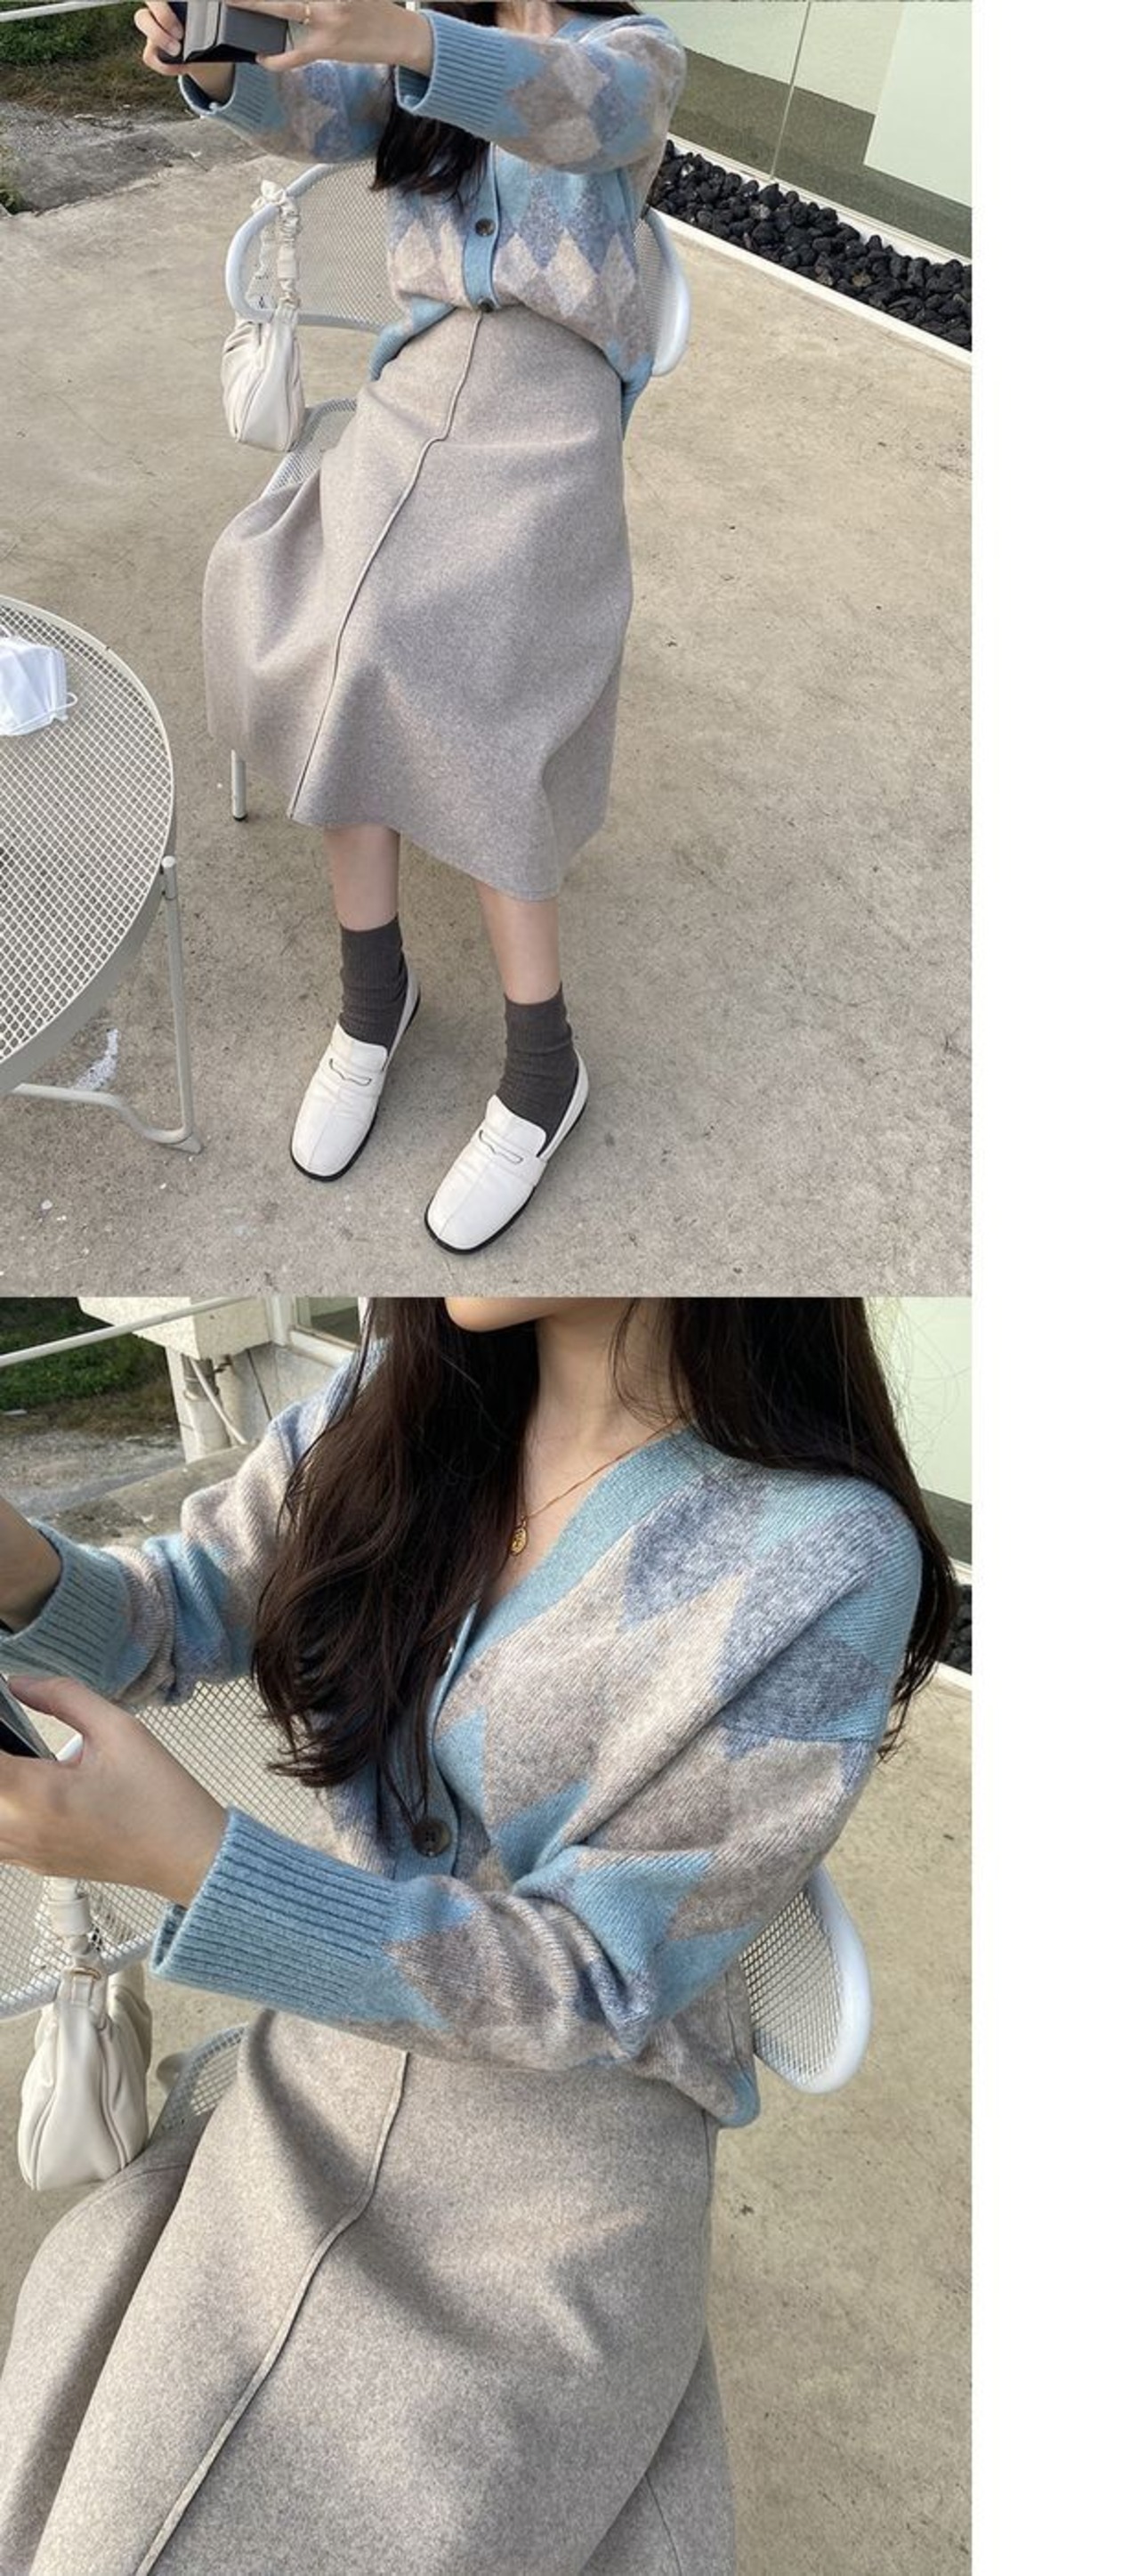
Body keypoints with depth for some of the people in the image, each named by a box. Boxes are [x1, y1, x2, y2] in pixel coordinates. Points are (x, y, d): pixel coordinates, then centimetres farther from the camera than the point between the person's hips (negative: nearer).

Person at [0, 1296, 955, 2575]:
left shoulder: (829, 1564, -26)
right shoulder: (394, 1402, -10)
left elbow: (594, 1980, -22)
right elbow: (175, 1613, 1)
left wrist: (186, 1856, -32)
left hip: (565, 2148, -4)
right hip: (316, 2073, 4)